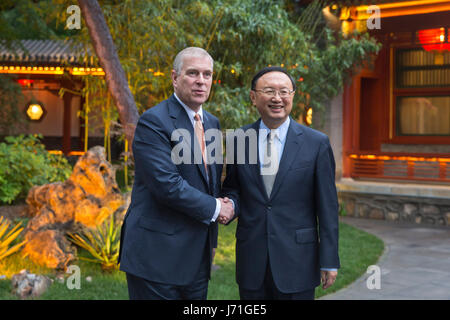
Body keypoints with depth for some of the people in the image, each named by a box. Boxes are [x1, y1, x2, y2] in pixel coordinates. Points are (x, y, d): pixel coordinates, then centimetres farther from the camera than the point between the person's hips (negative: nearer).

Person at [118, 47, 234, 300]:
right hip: (157, 255, -7)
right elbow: (166, 184, -22)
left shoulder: (212, 123, 13)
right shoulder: (154, 122, -12)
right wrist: (214, 208, -11)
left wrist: (211, 240, 16)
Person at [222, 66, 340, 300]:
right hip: (252, 262, 2)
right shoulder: (238, 140, 3)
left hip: (297, 263, -2)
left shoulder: (317, 143, -4)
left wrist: (329, 261, -4)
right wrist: (229, 206, -10)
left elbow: (327, 206, -3)